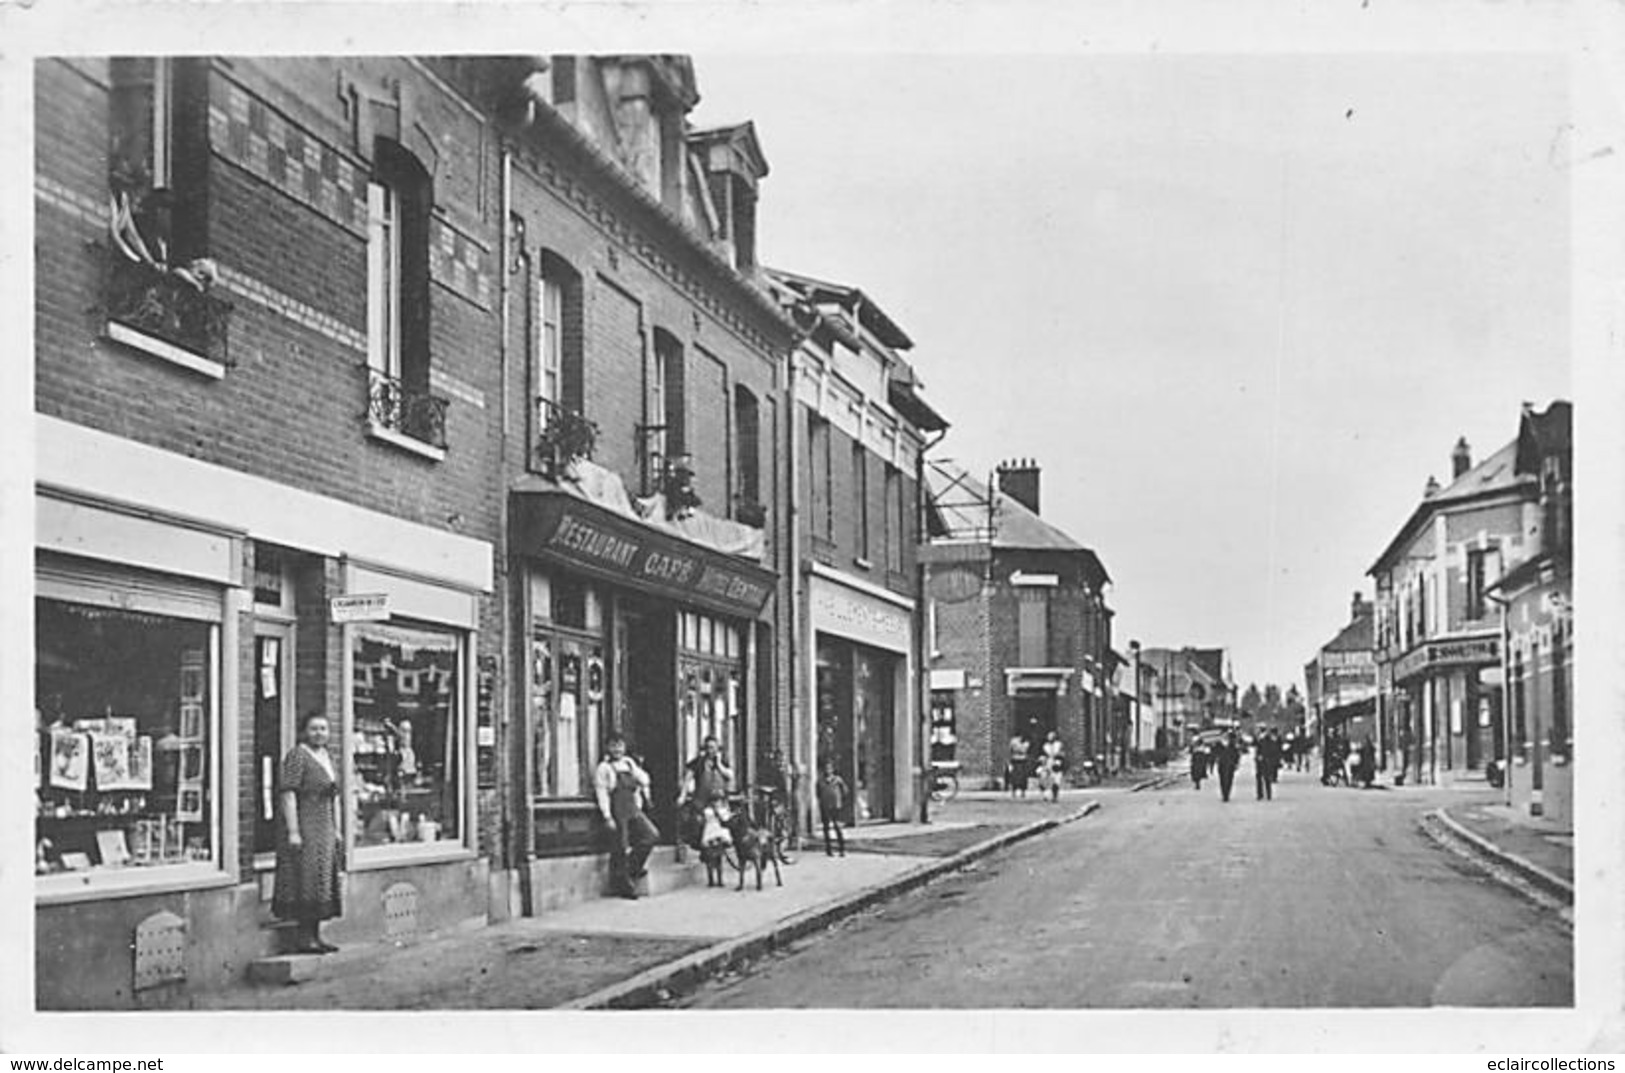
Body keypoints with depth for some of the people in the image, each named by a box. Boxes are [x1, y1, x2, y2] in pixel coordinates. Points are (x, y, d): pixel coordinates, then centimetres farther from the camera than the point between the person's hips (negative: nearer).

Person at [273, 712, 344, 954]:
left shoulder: (327, 756, 15)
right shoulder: (297, 755, -11)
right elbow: (288, 794, -17)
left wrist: (336, 829, 19)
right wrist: (293, 831, -21)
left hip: (325, 829, 9)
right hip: (305, 826, -9)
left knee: (322, 882, 10)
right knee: (306, 880, -8)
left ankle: (315, 936, 16)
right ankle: (304, 938, -4)